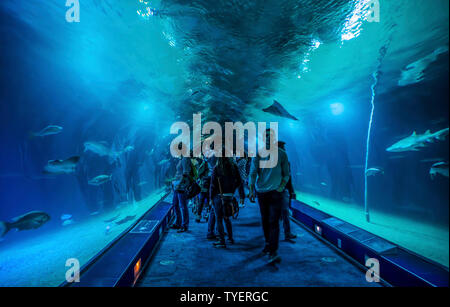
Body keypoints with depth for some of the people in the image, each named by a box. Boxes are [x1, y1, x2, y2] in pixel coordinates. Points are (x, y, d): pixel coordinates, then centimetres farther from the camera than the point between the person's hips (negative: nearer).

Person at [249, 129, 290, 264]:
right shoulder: (258, 154, 2)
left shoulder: (281, 154, 1)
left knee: (274, 222, -8)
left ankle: (273, 252, -4)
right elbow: (252, 173, 1)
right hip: (261, 192, 2)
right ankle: (268, 243, 36)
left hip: (276, 192, -2)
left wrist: (281, 187, -8)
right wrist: (251, 190, -7)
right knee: (265, 220, 14)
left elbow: (286, 174, 5)